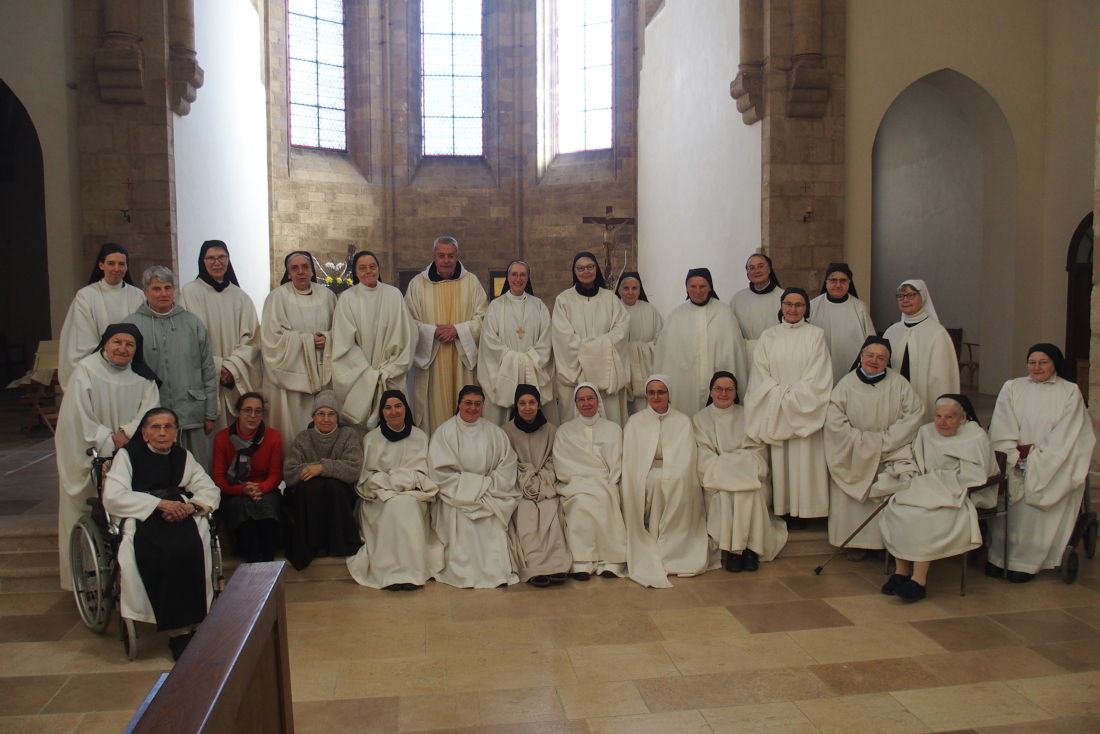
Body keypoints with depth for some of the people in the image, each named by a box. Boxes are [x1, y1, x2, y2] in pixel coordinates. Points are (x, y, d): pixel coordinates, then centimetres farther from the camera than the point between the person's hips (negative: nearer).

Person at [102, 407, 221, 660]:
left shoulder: (183, 456, 19)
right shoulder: (127, 454, 9)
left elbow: (211, 490, 12)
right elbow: (112, 497, -5)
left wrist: (191, 506, -10)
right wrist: (159, 503, -14)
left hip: (179, 514, 2)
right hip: (140, 518, -2)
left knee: (193, 545, -31)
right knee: (162, 552, -33)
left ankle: (188, 623, -20)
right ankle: (178, 630, -22)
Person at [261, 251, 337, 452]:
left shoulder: (326, 295, 10)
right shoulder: (278, 296, -2)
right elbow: (272, 336, -8)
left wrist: (327, 338, -8)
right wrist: (308, 339, -11)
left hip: (320, 372, 3)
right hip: (290, 371, -3)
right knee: (291, 426, -3)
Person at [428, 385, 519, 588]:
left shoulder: (494, 432, 12)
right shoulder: (445, 431, 3)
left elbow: (508, 465, 6)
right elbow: (440, 472, -5)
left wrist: (488, 487, -10)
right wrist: (471, 488, -13)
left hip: (490, 493, 2)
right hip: (457, 494, -2)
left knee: (495, 517, -27)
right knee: (460, 516, -30)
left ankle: (497, 571, -23)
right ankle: (465, 573, -25)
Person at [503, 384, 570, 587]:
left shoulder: (548, 429, 11)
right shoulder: (508, 430, 5)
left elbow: (553, 460, 12)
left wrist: (542, 479, -6)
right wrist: (528, 482, -9)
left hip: (546, 484, 1)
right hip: (520, 487, -1)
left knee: (550, 513, -29)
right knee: (526, 515, -30)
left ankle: (556, 567, -33)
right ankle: (535, 570, -35)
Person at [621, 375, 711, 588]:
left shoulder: (683, 421, 12)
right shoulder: (635, 421, 13)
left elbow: (686, 459, 2)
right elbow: (630, 458, 4)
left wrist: (665, 475, -15)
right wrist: (651, 475, -14)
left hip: (677, 479, 0)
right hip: (645, 477, 0)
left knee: (676, 483, -33)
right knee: (653, 482, -34)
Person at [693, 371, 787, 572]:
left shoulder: (746, 416, 16)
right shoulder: (701, 419, 13)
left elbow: (757, 451, 5)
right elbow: (704, 457, 1)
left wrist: (725, 460, -12)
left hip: (748, 478, 1)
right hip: (717, 479, -1)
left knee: (750, 491, -32)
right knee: (723, 493, -33)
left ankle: (750, 548, -30)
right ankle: (728, 549, -30)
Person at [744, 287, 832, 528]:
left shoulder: (816, 335, 3)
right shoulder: (768, 337, 9)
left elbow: (818, 376, -4)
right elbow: (761, 375, 3)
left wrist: (792, 397, -11)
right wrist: (780, 397, -9)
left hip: (805, 408, -1)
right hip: (774, 411, 2)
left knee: (803, 460, -1)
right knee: (779, 461, 1)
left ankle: (800, 512, 6)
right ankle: (780, 510, 7)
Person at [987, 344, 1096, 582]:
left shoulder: (1070, 391, 5)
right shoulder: (1012, 388, 11)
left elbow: (1066, 434, -3)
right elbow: (1002, 429, 2)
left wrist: (1034, 452, -12)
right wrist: (1014, 453, -13)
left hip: (1052, 463, -2)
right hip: (1015, 462, 2)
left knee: (1034, 499, -23)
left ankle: (1024, 562, -14)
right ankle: (999, 556, -11)